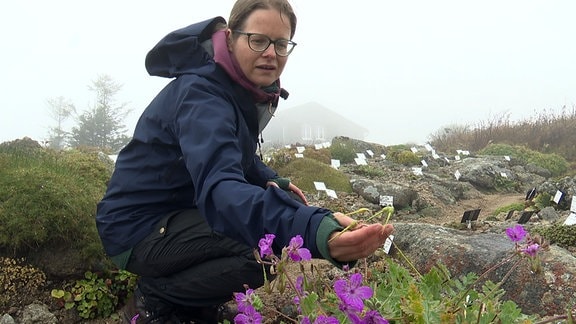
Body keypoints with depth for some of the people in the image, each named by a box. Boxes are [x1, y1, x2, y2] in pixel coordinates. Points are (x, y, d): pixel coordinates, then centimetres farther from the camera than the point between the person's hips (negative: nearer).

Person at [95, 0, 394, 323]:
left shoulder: (249, 87, 0)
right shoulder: (201, 94, -28)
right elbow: (219, 187, -46)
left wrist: (271, 180, -1)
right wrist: (315, 230, -63)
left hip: (186, 209, 9)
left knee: (290, 206, 3)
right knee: (269, 247, -26)